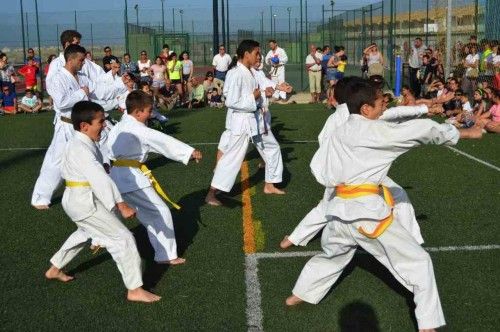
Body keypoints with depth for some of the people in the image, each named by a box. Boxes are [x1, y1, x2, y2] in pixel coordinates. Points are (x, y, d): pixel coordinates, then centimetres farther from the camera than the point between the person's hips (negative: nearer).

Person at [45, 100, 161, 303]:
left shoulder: (77, 144, 9)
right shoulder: (82, 149, -24)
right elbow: (100, 178, -33)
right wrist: (121, 205, -38)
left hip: (75, 200, 11)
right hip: (85, 203, -11)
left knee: (84, 232, 36)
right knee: (123, 239, -10)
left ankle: (54, 269, 47)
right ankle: (135, 290, -6)